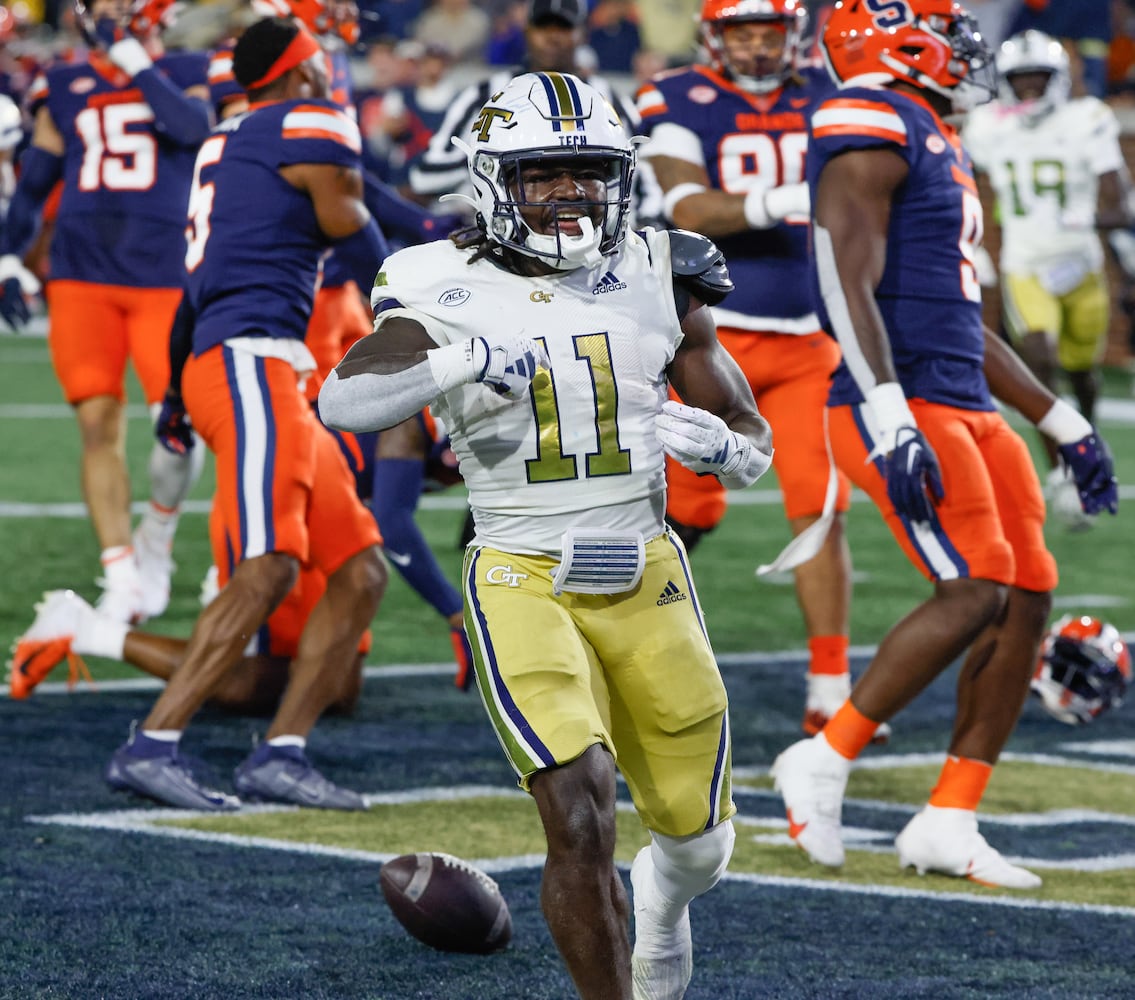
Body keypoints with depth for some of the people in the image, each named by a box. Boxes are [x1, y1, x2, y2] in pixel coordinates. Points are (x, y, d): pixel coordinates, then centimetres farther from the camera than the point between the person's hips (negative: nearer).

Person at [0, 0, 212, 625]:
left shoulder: (189, 76, 5)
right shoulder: (65, 89, 13)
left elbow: (190, 128, -17)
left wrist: (134, 58, -15)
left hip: (167, 277, -2)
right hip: (81, 279, 2)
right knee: (99, 425, -6)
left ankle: (156, 542, 21)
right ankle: (121, 579, -1)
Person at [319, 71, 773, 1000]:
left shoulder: (658, 285, 3)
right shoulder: (447, 295, -5)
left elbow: (755, 446, 10)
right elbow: (342, 402, -21)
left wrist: (715, 441, -13)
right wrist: (457, 362, -33)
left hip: (647, 575, 3)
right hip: (524, 583, -3)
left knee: (699, 835, 13)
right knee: (580, 820, -20)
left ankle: (664, 891, 50)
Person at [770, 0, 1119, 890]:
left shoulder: (936, 148, 22)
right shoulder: (871, 133, -9)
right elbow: (850, 288, -19)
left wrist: (1064, 423, 27)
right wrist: (890, 422, -29)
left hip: (967, 407, 10)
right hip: (905, 405, -10)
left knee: (1029, 599, 3)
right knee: (976, 592, -18)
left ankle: (948, 824, 7)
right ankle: (825, 761, -6)